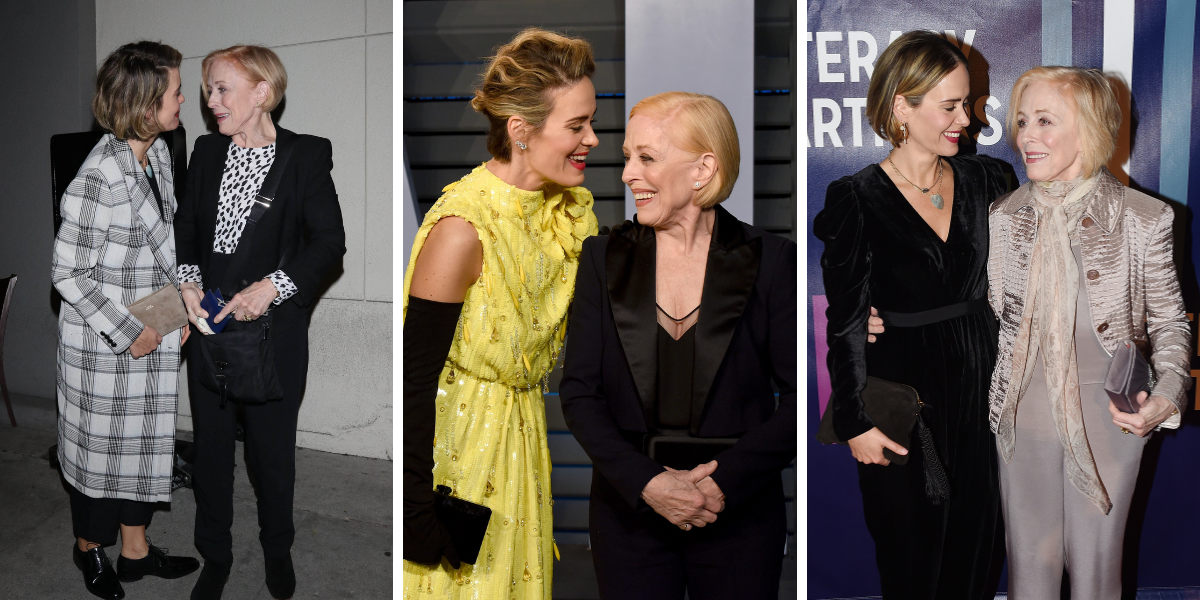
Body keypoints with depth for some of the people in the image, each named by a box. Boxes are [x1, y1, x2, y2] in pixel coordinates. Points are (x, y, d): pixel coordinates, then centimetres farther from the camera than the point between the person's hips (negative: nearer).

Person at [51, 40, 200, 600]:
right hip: (104, 344, -7)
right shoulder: (99, 178, -26)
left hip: (154, 335, 8)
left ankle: (135, 549, 37)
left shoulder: (158, 152, 0)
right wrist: (127, 333, -18)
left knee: (146, 443, 19)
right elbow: (67, 272, -21)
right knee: (101, 448, 13)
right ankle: (89, 546, 37)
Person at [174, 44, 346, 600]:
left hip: (274, 325, -4)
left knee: (272, 446, 9)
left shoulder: (306, 155, -8)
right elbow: (185, 225, 14)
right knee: (210, 443, 11)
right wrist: (188, 279, -3)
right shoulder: (207, 150, 6)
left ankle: (278, 550, 32)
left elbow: (330, 240, -11)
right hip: (210, 319, 4)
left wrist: (273, 285, -20)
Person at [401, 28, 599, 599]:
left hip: (522, 437, 7)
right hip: (453, 440, -7)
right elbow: (416, 376, -22)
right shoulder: (463, 227, -25)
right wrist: (417, 506, -20)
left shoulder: (567, 208, -2)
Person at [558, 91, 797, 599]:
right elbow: (579, 392, -1)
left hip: (740, 514, -1)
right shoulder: (603, 258, 2)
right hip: (629, 509, 1)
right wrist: (646, 483, -13)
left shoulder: (771, 261, -4)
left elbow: (799, 395, -5)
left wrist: (725, 481, -14)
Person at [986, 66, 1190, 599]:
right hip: (1024, 415, 2)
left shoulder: (1144, 219, -10)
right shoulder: (1003, 217, -3)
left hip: (1109, 416, -2)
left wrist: (1168, 395, -16)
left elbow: (1169, 319, 0)